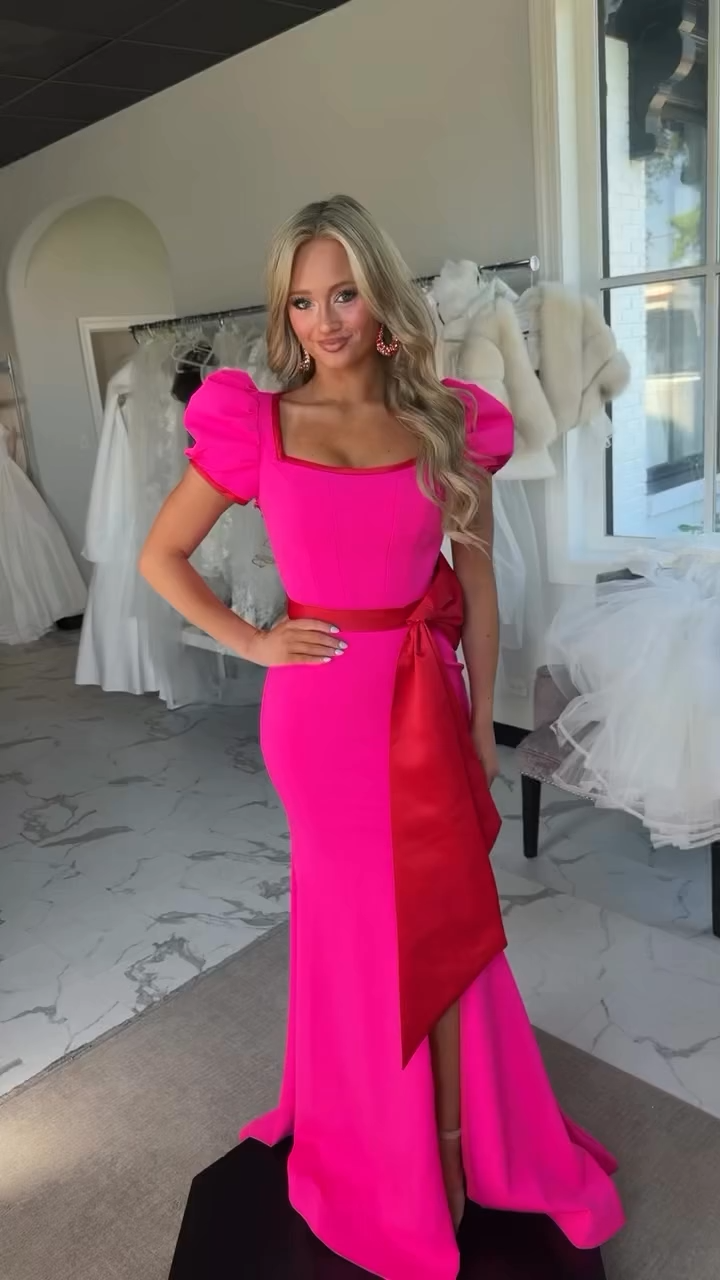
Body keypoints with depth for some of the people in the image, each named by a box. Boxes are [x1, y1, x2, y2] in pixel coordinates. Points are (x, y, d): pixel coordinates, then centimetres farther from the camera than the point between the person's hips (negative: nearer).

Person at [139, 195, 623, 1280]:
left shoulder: (450, 423, -1)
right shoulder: (256, 425, -5)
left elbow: (477, 583, 3)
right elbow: (160, 557, 4)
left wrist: (481, 721, 4)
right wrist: (250, 642, -5)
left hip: (428, 699, 2)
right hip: (324, 703, -1)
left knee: (442, 920, 13)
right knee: (362, 924, 14)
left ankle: (458, 1134, 39)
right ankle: (389, 1157, 40)